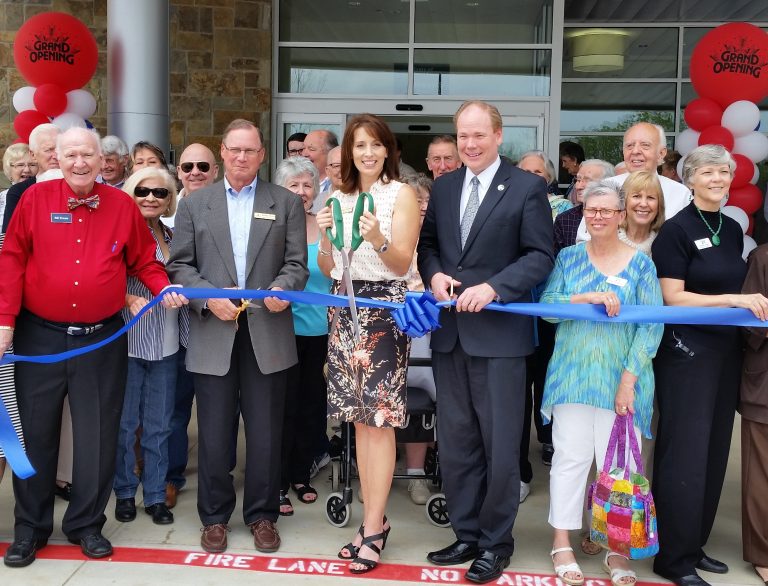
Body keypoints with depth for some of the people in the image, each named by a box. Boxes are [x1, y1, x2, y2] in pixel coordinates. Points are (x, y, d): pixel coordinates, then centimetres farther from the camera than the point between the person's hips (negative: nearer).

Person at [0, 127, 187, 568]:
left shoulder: (123, 206, 1)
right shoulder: (36, 199, -1)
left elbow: (144, 261, 9)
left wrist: (164, 289, -9)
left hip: (103, 340, 1)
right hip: (40, 336, 0)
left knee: (98, 435, 6)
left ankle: (87, 524, 22)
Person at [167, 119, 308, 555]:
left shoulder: (287, 203, 8)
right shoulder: (195, 204, 9)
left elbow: (297, 264, 3)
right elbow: (180, 265, 5)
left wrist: (282, 288, -17)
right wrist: (208, 297, -11)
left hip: (268, 334, 0)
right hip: (213, 334, 1)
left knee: (266, 432, 6)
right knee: (214, 432, 7)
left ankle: (263, 514, 21)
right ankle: (215, 516, 21)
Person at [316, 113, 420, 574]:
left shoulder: (401, 194, -1)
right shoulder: (339, 198, 13)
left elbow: (403, 264, -6)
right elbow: (329, 269, 13)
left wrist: (378, 239, -25)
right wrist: (324, 237, -6)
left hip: (384, 308, -5)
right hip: (346, 310, 5)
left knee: (380, 419, -6)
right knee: (360, 418, 7)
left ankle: (374, 528, 0)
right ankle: (374, 520, 15)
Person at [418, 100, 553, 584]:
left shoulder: (528, 187, -4)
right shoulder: (443, 188, 13)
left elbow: (540, 255, -8)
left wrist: (492, 288, -19)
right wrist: (434, 274, -5)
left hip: (499, 334, -5)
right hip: (450, 332, 5)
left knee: (500, 444, 3)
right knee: (456, 443, 13)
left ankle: (496, 542, 19)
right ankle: (466, 534, 27)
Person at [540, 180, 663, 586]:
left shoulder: (640, 264, 3)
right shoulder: (569, 258, 8)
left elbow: (653, 324, -3)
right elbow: (546, 305, -2)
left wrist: (630, 377, -11)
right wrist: (589, 298, -17)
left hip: (623, 378, 0)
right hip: (573, 375, 1)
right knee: (570, 457, 2)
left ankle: (617, 549, 15)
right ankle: (562, 542, 13)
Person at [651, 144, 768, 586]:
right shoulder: (677, 229, -10)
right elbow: (672, 297, -15)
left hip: (727, 350, 7)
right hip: (687, 351, -7)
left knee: (714, 451, 11)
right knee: (686, 453, -4)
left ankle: (695, 545, 23)